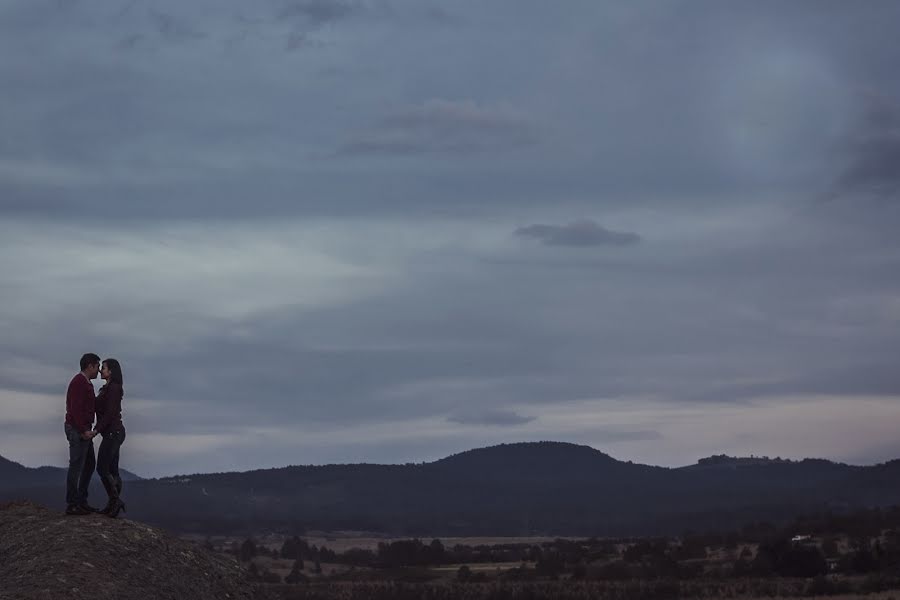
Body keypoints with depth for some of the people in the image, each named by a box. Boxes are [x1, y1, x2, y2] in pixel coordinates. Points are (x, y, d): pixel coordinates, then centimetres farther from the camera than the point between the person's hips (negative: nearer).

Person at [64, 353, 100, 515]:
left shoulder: (86, 383, 18)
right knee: (76, 466, -8)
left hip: (83, 430, 11)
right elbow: (75, 409, -22)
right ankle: (72, 505, -5)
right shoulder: (79, 382, -15)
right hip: (77, 429, -11)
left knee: (89, 465, 14)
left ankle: (81, 501, 19)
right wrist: (83, 430, -23)